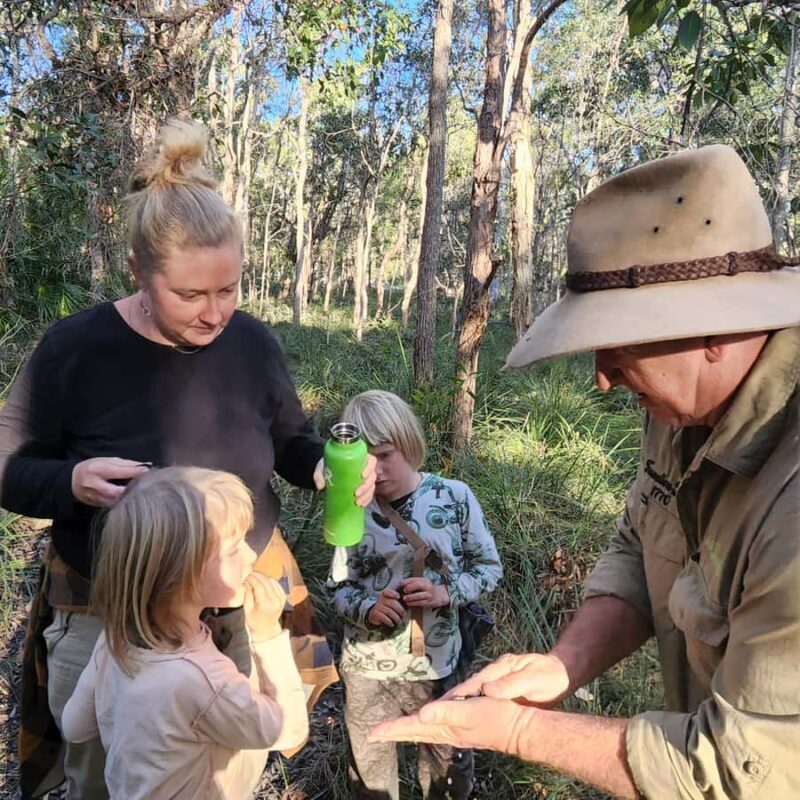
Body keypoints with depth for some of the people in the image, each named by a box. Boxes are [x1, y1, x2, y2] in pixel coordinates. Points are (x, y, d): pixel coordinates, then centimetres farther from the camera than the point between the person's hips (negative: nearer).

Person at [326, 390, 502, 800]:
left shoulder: (454, 498, -12)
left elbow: (488, 566, -2)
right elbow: (337, 588, -1)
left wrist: (447, 593, -19)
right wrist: (366, 608, -21)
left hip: (435, 665, 0)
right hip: (366, 669, 1)